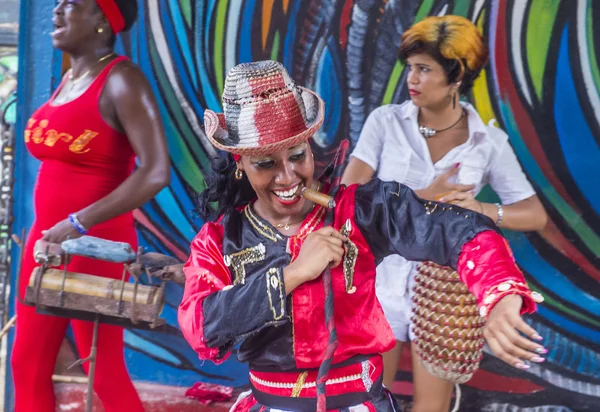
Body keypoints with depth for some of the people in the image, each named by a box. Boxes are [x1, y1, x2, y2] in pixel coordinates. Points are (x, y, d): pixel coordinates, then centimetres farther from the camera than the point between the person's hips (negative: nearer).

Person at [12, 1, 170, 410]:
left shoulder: (121, 79, -13)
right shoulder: (68, 79, 12)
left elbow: (156, 171, -22)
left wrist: (79, 224, -23)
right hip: (48, 239, 8)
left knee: (105, 372, 1)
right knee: (28, 365, 11)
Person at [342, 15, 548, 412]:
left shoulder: (489, 142, -6)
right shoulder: (386, 121, -6)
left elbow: (535, 215, -4)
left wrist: (481, 208, -20)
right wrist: (421, 198, -22)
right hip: (382, 280, 1)